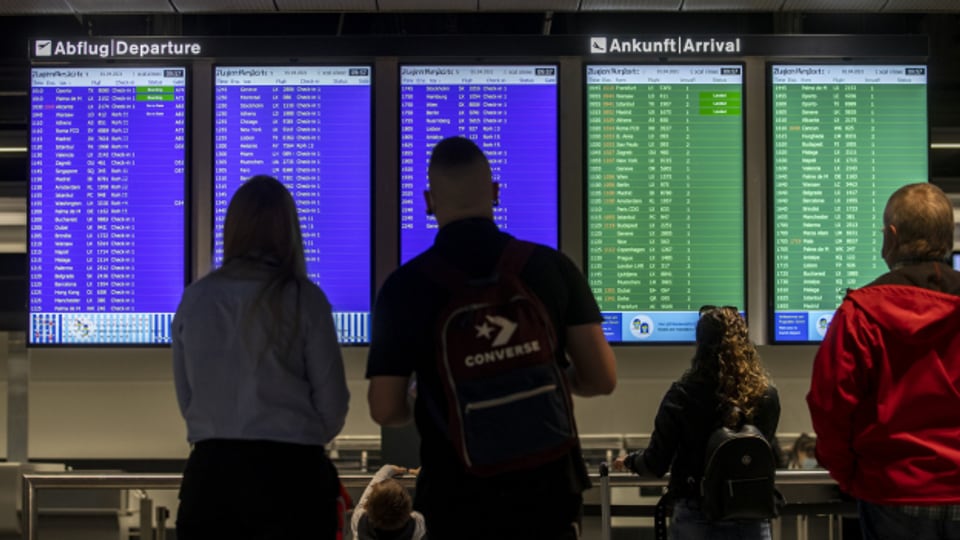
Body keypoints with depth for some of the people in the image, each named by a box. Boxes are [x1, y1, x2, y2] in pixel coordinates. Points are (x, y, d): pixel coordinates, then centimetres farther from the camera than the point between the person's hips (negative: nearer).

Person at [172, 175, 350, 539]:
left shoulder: (195, 299, 2)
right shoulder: (302, 298, -6)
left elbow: (186, 398, 10)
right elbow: (333, 404, -2)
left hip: (211, 470, 3)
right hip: (290, 472, -3)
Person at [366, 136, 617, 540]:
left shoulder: (406, 286, -8)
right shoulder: (551, 267, -5)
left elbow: (385, 409, -7)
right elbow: (602, 378, -5)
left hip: (456, 498, -1)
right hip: (545, 491, 1)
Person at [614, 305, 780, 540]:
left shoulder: (683, 395, -9)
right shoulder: (767, 395, -3)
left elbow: (656, 465, -4)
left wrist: (629, 461, 18)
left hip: (697, 518, -1)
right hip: (753, 516, 1)